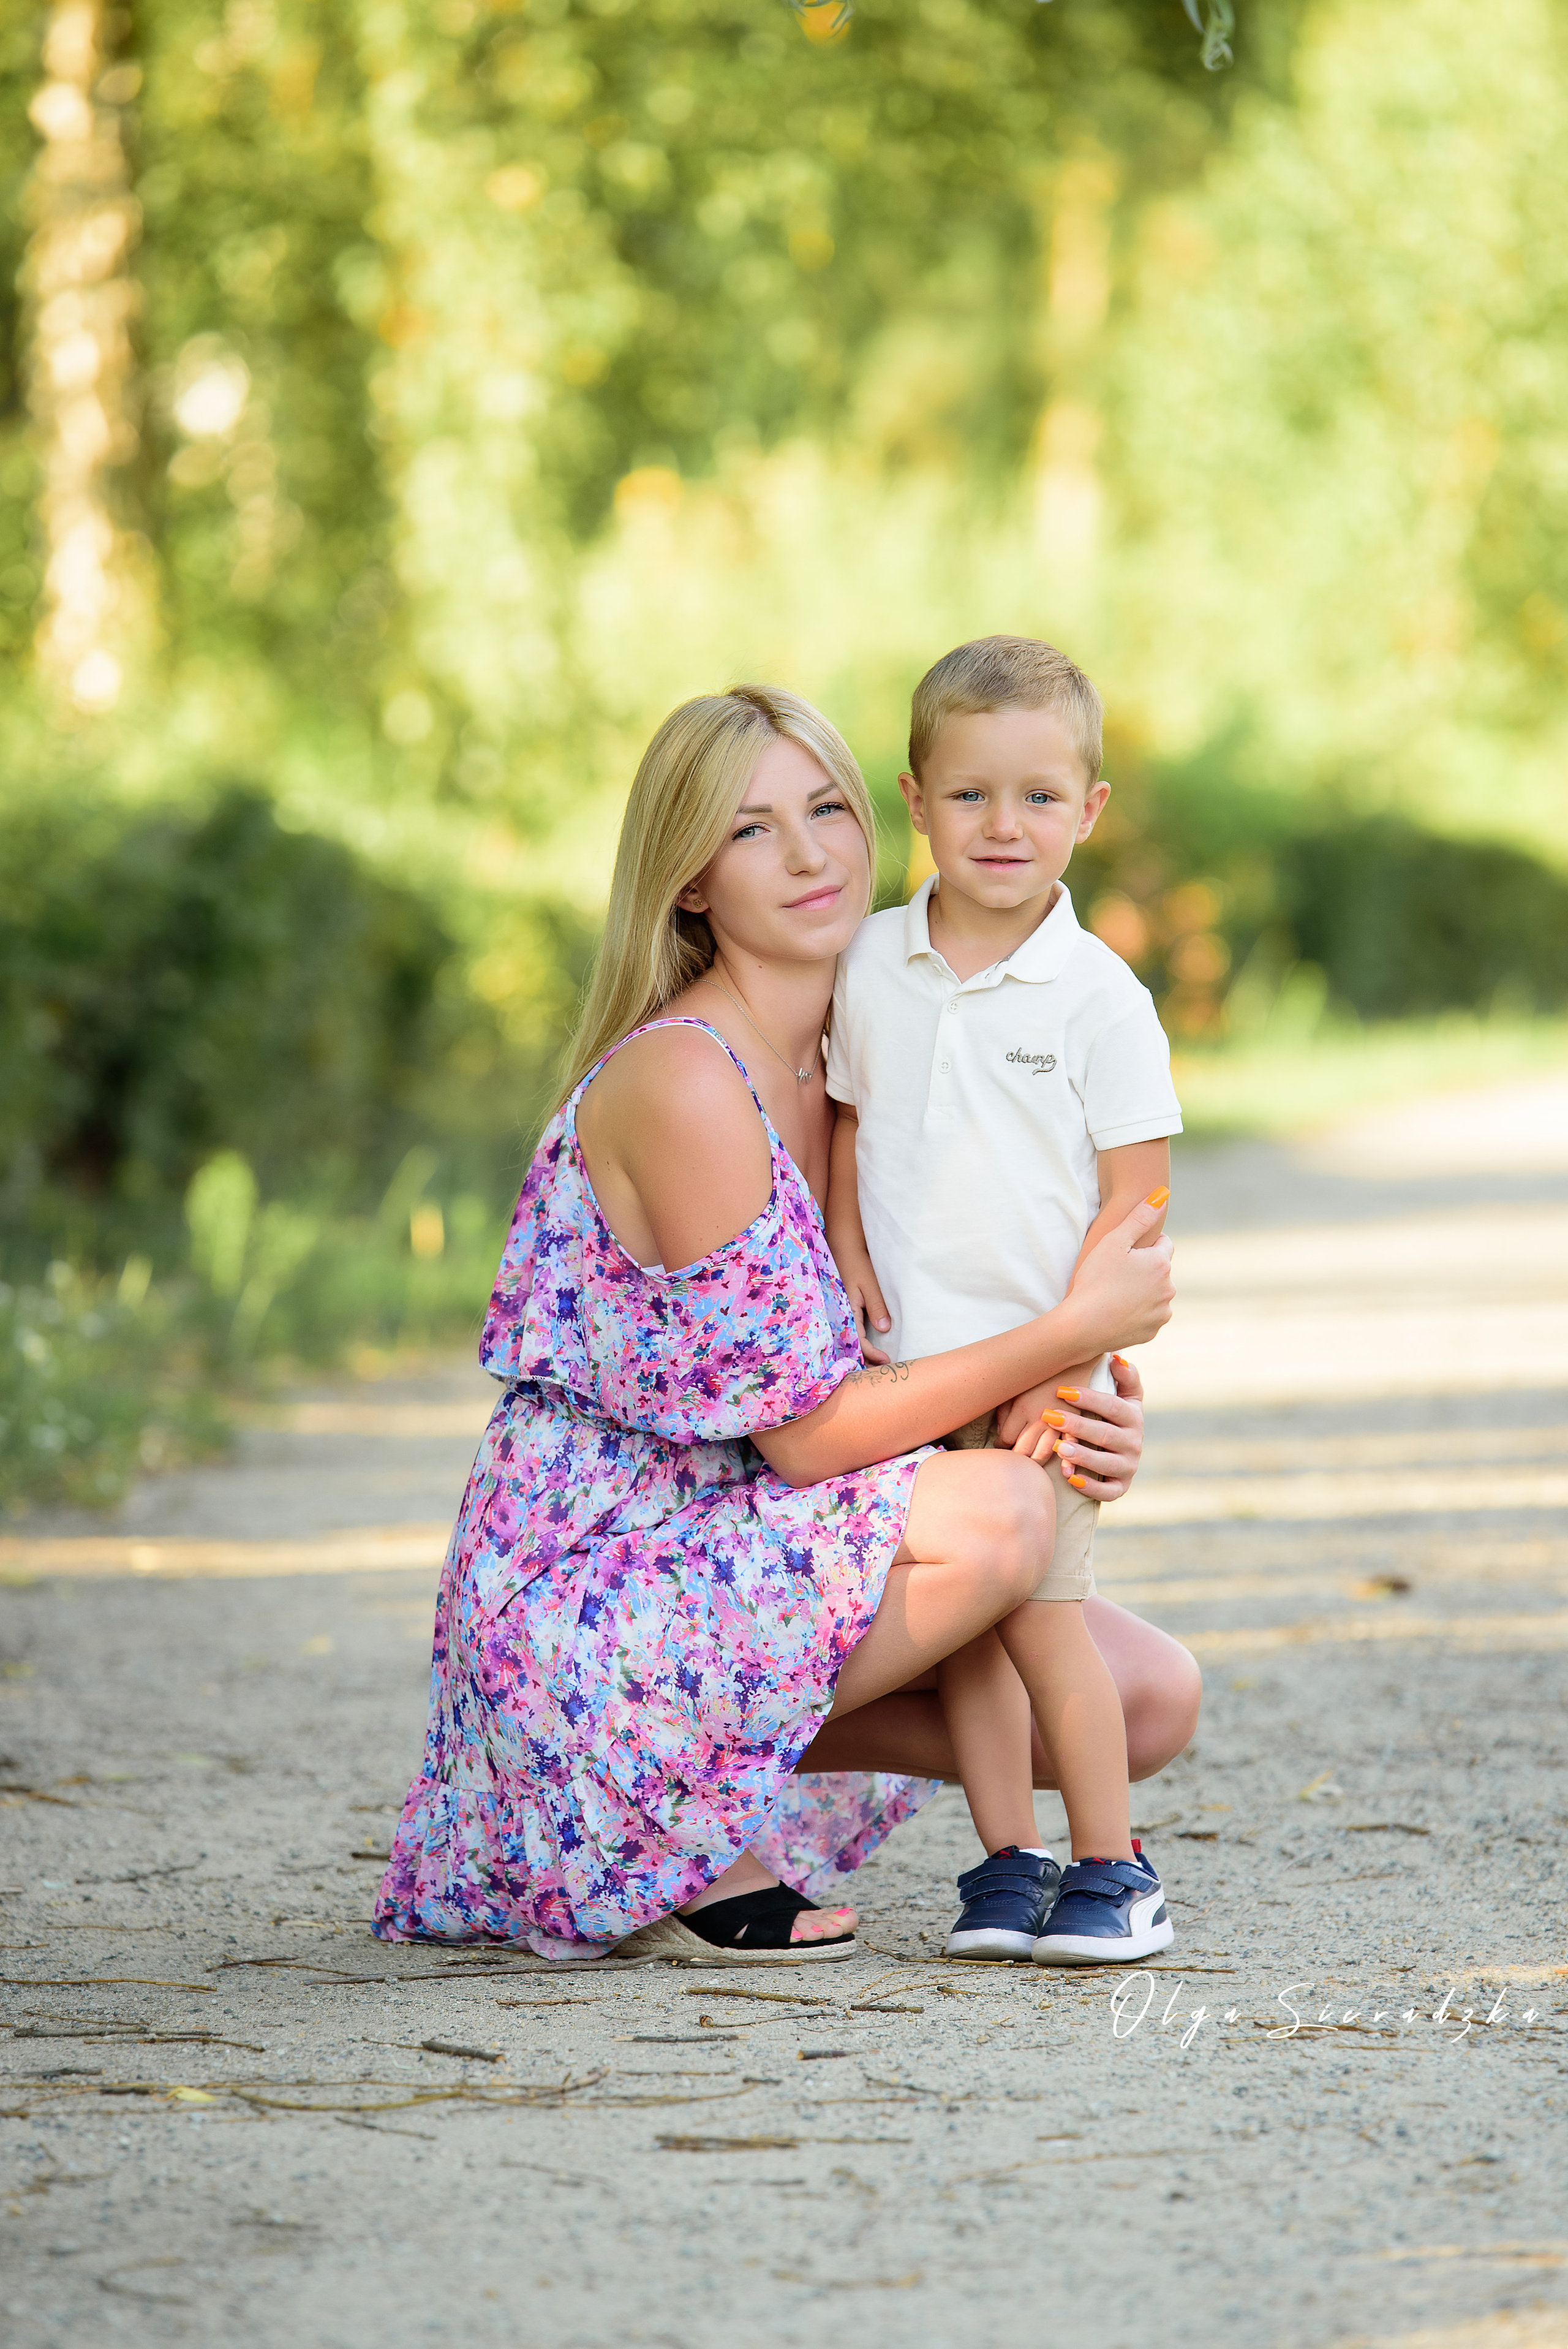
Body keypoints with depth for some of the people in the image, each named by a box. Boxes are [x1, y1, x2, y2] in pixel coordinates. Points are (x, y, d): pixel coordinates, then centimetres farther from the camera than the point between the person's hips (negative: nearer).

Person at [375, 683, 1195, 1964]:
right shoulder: (679, 1082, -20)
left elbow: (887, 1383, 8)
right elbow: (806, 1431, -21)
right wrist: (1077, 1328, -19)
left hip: (737, 1554, 9)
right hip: (589, 1603, -9)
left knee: (1156, 1693, 2)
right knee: (997, 1511, -28)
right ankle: (672, 1845, -12)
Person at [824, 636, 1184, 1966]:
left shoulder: (1099, 996, -9)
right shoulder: (873, 967, 4)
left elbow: (1136, 1195, -8)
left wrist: (1063, 1366, -13)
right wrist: (849, 1262, 3)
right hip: (907, 1362, 4)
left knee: (1040, 1609, -8)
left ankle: (1112, 1871, 3)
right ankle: (1007, 1865, 13)